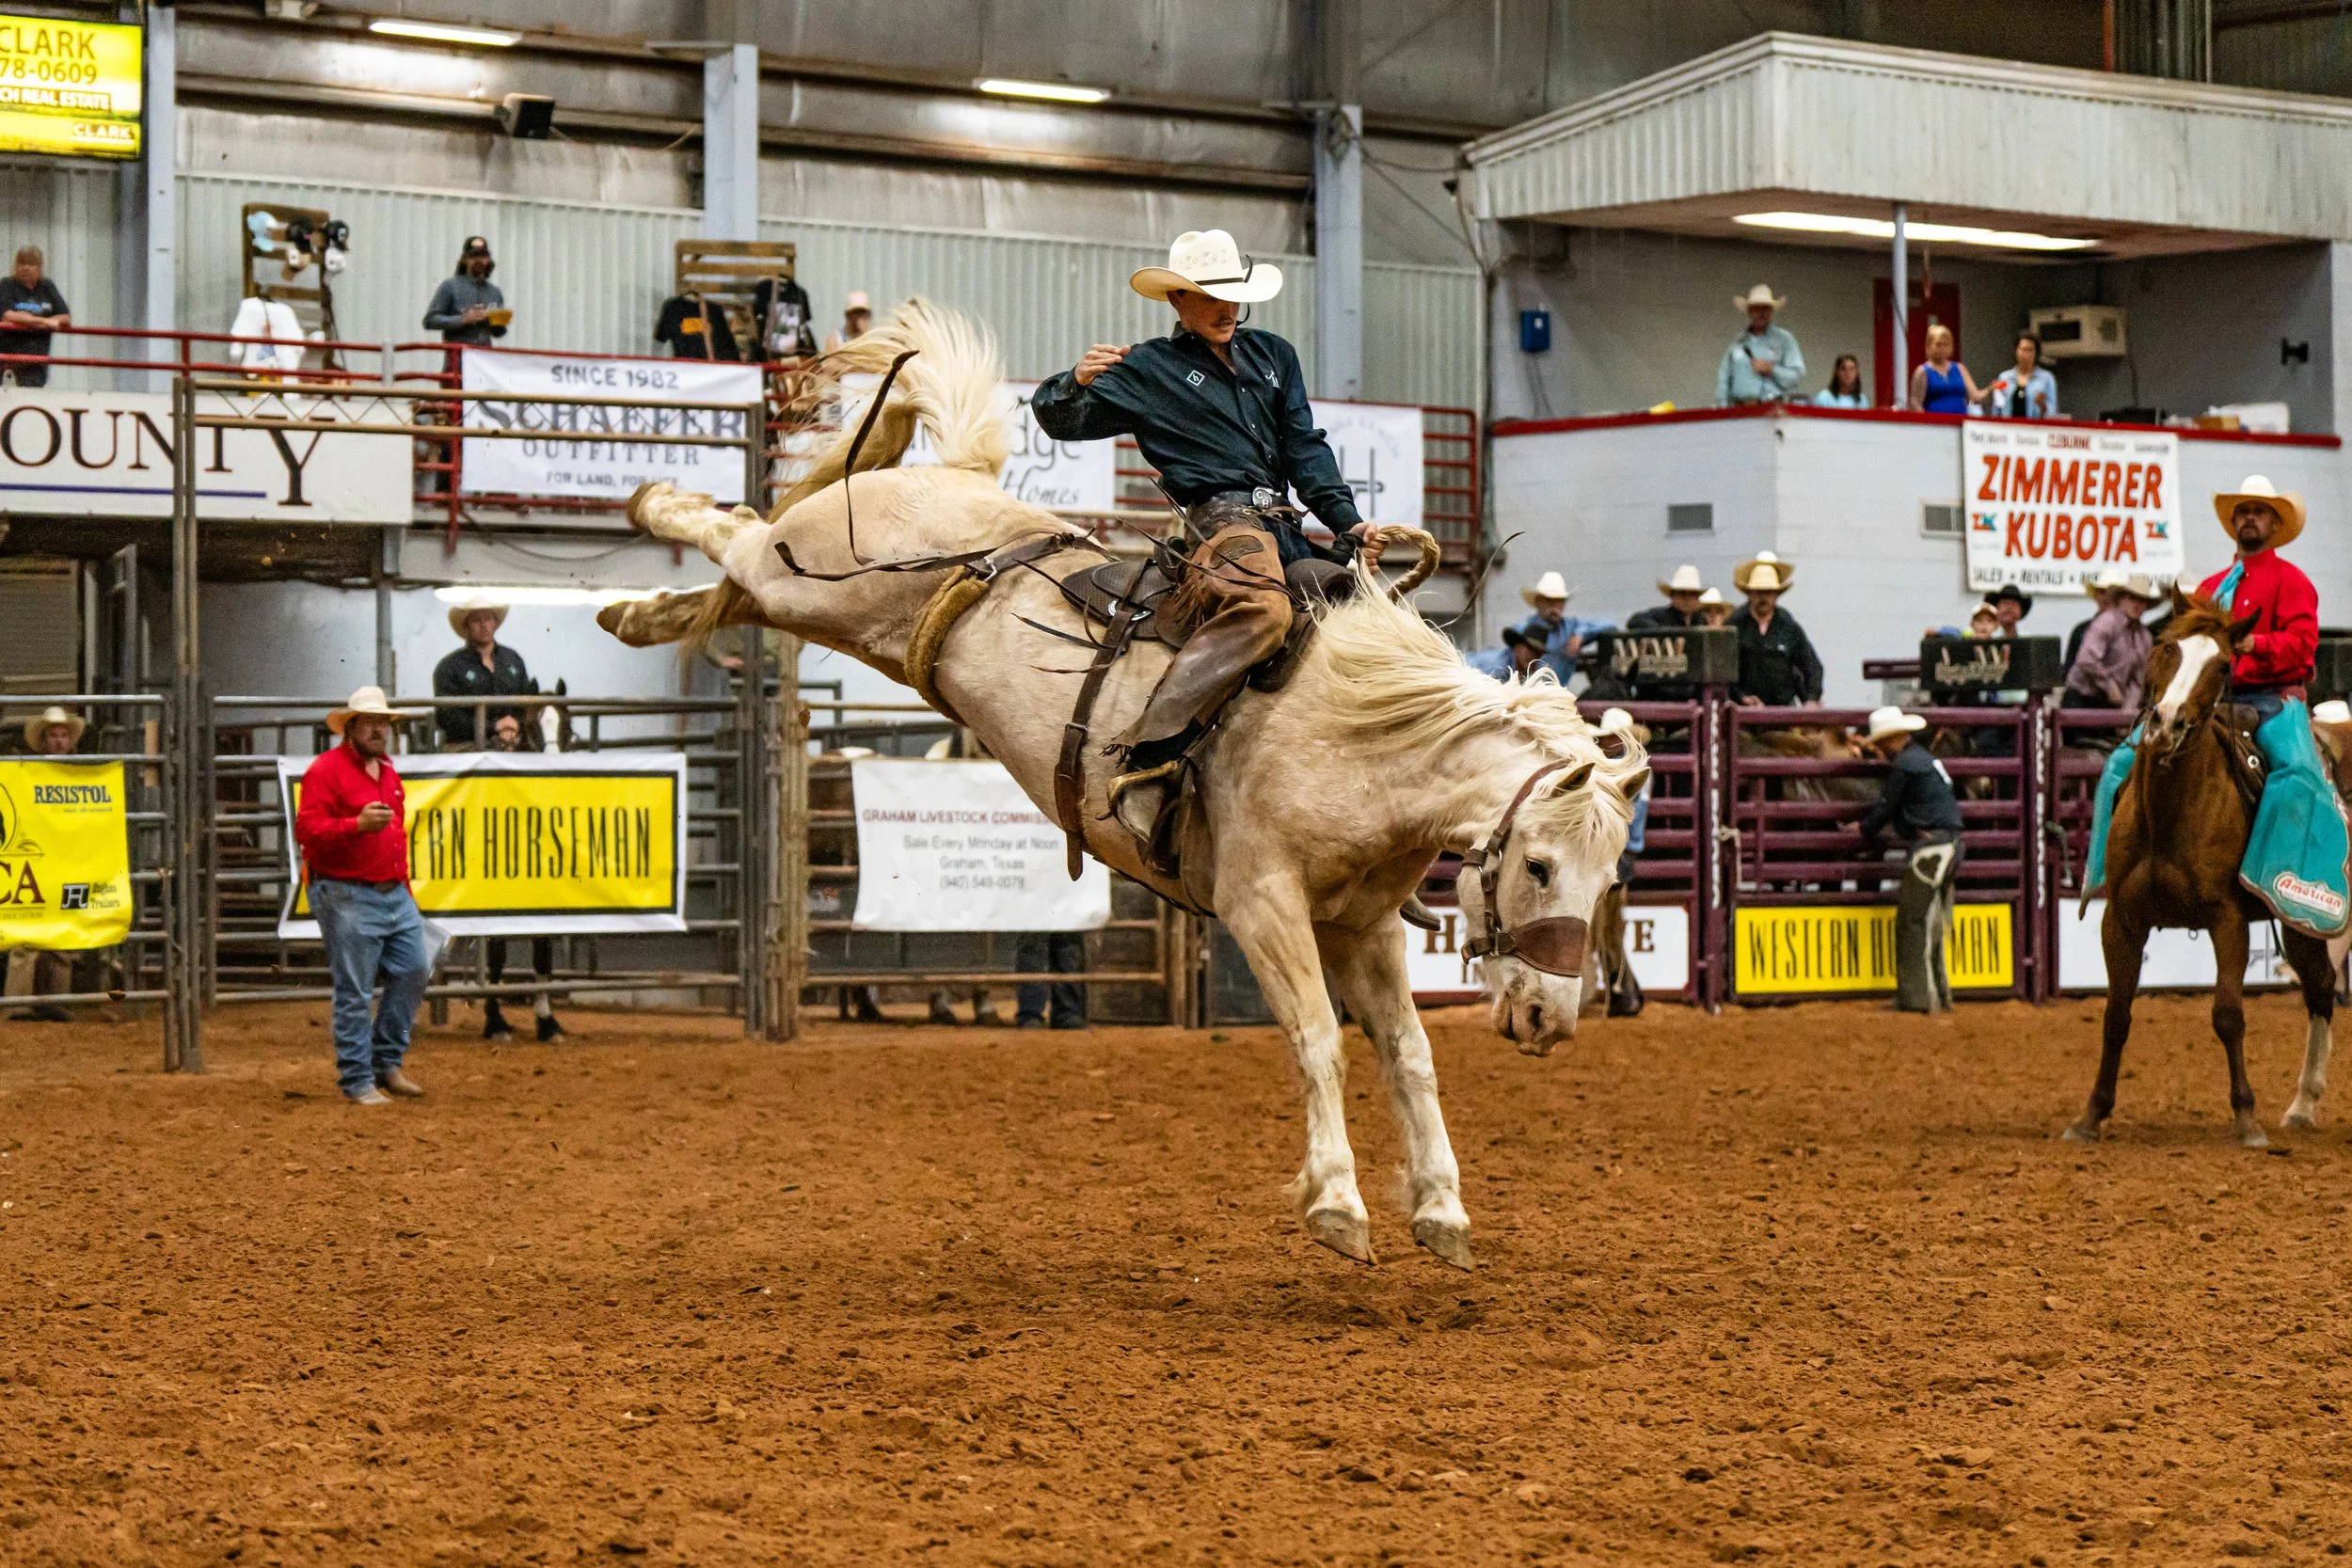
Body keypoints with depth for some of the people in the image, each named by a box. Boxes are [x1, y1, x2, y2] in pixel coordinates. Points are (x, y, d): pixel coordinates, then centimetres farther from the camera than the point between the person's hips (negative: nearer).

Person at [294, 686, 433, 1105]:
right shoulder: (326, 771, -9)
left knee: (414, 971, 7)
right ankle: (358, 1082, 3)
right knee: (354, 992, -4)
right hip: (348, 896, -8)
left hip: (395, 895, 8)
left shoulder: (388, 772, 17)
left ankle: (388, 1062, 21)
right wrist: (358, 825, -30)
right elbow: (306, 829, -18)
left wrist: (404, 885, 26)